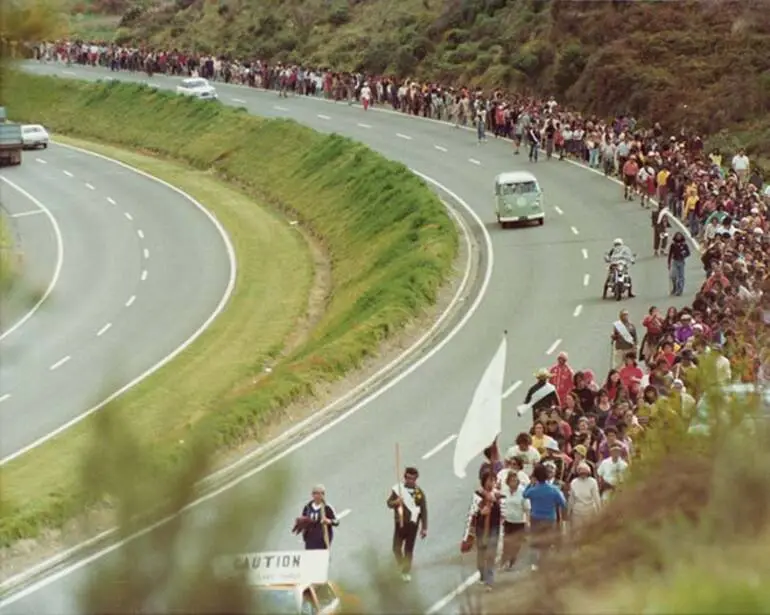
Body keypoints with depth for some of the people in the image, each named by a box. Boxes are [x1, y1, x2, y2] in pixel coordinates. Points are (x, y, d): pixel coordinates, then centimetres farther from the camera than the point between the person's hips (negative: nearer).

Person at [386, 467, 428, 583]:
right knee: (396, 548, 8)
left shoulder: (419, 493, -8)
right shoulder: (398, 489, -7)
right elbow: (389, 503, -6)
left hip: (412, 524, -1)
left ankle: (406, 572, 20)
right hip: (399, 523, 1)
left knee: (409, 549, 4)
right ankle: (401, 564, 39)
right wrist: (396, 502, -30)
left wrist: (424, 528, -4)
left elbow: (424, 511, -3)